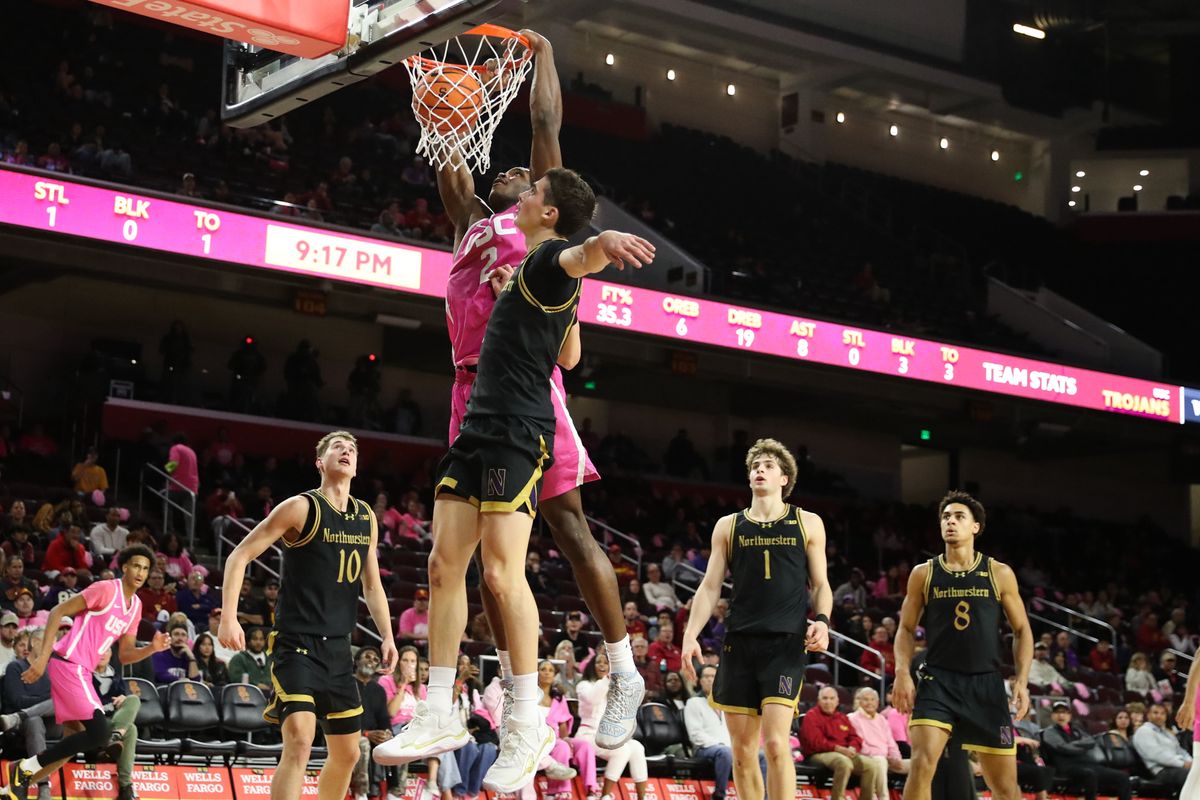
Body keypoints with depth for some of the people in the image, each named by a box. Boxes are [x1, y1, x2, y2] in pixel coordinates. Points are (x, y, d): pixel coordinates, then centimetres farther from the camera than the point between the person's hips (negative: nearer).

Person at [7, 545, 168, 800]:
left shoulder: (136, 606, 15)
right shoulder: (106, 589, -11)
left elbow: (124, 655, 18)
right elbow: (58, 612, -12)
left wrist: (152, 648, -2)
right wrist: (43, 656, -18)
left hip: (81, 671, 9)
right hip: (68, 663, -9)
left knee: (79, 737, 11)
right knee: (99, 733, -17)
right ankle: (26, 767, -7)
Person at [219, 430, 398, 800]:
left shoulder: (367, 518, 11)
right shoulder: (301, 507, -8)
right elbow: (241, 555, -8)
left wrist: (387, 635, 9)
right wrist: (229, 618, -18)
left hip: (338, 648, 7)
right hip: (297, 644, -7)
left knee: (347, 753, 11)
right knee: (299, 741, -22)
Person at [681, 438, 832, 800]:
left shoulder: (808, 524, 9)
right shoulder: (728, 526, 12)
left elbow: (820, 584, 11)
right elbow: (710, 587, 11)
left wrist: (822, 621, -9)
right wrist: (691, 635, -2)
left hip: (786, 644, -3)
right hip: (739, 643, 3)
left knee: (776, 741, -17)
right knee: (742, 749, 3)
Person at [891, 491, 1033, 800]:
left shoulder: (999, 574, 5)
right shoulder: (924, 574, 6)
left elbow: (1021, 630, 9)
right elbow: (906, 629, 9)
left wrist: (1022, 680, -4)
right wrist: (902, 673, -7)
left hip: (986, 683, 1)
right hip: (938, 681, -1)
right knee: (922, 763, -21)